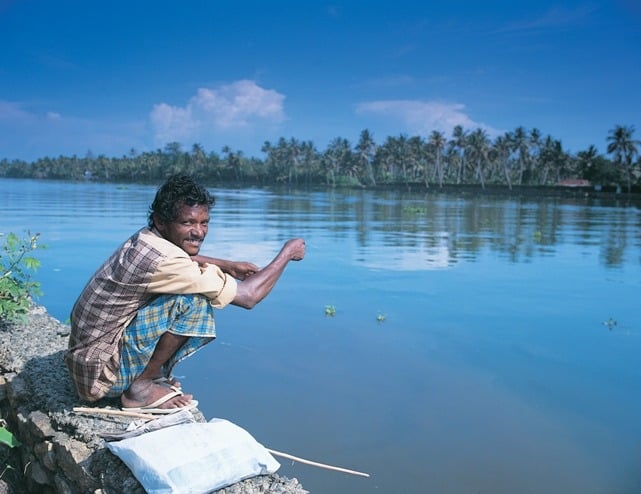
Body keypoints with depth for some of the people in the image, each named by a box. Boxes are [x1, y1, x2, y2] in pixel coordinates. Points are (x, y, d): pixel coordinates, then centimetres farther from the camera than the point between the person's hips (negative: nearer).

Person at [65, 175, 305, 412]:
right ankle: (140, 389, -9)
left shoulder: (146, 238, -1)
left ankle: (146, 375, 10)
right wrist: (287, 252, -6)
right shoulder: (161, 260, -27)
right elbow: (248, 296, -20)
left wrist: (228, 265, 12)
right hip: (102, 372, -9)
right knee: (193, 300, -23)